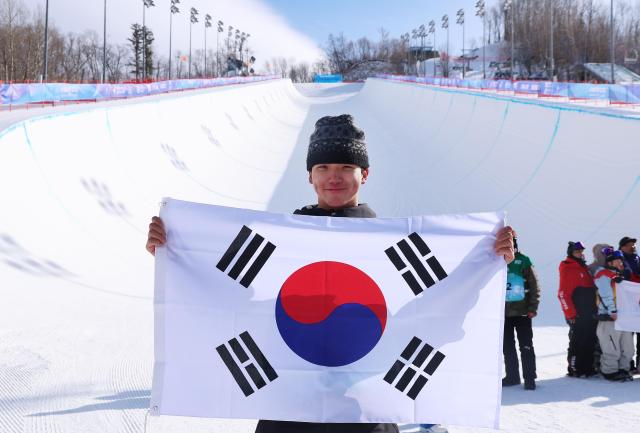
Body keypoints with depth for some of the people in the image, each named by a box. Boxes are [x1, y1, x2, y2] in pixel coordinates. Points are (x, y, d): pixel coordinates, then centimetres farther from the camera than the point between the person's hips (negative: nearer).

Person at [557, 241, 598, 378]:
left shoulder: (584, 268, 19)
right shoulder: (567, 269, -6)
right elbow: (563, 293, -13)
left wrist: (595, 310, 17)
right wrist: (570, 314, -17)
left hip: (590, 314, 8)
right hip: (577, 315, -8)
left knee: (590, 342, 9)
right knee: (577, 342, -6)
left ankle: (588, 368, 15)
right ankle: (574, 369, 0)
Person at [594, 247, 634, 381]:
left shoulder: (620, 276, 23)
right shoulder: (603, 275, -6)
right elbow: (606, 295, -17)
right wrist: (612, 310, -25)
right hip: (609, 319, -9)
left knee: (627, 349, 12)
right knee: (612, 349, -7)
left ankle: (622, 369, 22)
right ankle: (610, 371, 2)